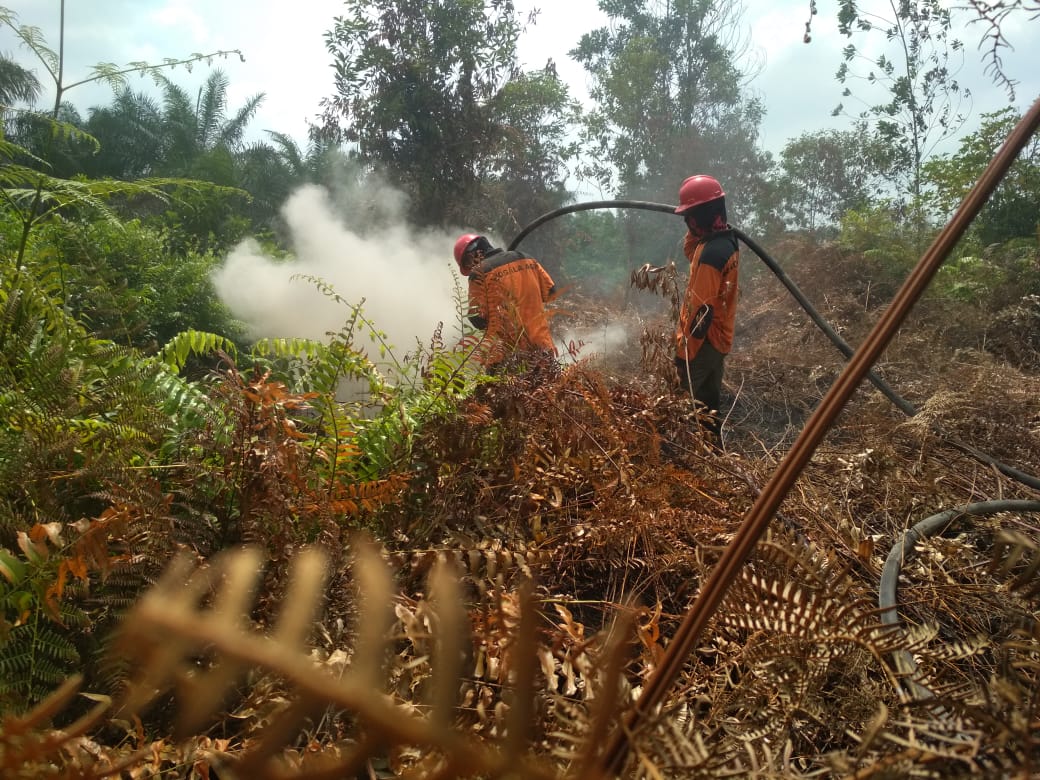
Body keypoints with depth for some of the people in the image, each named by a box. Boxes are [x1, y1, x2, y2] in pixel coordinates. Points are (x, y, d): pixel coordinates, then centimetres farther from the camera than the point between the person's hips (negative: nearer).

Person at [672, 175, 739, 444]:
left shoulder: (711, 252, -23)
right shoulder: (727, 240, 7)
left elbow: (702, 310, -24)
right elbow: (691, 253, 27)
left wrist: (684, 351, -20)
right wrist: (694, 231, 9)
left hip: (702, 343, -10)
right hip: (719, 340, 10)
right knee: (708, 405, 17)